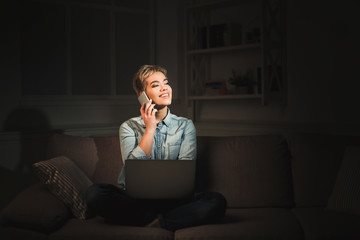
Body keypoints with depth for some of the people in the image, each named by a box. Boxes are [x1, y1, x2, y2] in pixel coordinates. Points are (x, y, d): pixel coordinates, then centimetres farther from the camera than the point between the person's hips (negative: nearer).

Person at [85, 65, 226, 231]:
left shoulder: (185, 126, 10)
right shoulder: (129, 127, 7)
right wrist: (150, 129, -9)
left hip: (172, 200, 1)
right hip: (135, 198, 0)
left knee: (217, 201, -27)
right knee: (95, 193, -29)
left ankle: (152, 223, -22)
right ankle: (161, 220, -20)